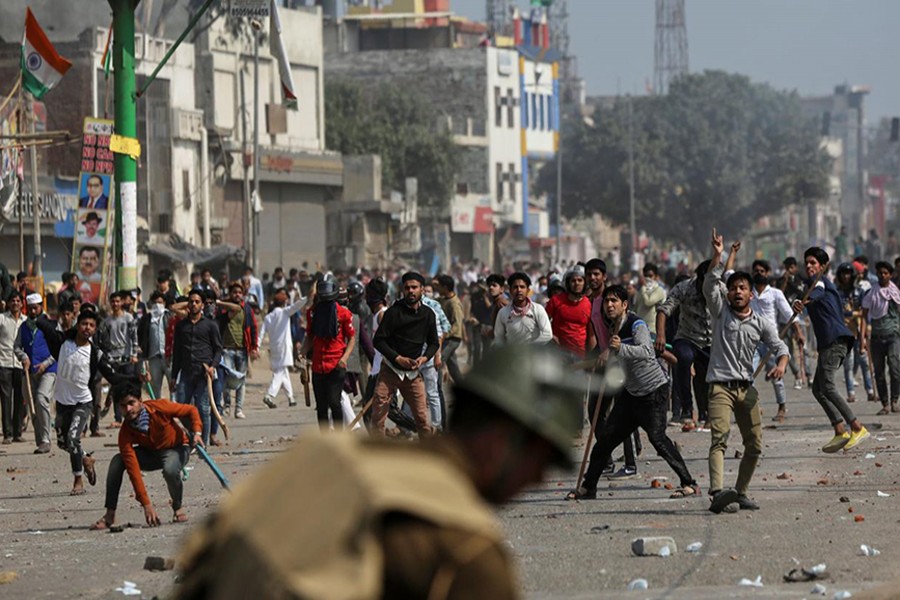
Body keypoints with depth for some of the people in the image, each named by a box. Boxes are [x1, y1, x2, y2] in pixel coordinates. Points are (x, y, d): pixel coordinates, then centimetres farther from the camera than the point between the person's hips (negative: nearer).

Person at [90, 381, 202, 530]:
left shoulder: (159, 408, -27)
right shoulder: (125, 433, -24)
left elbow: (191, 410, -10)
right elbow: (133, 469, -30)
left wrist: (197, 433, -30)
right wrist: (146, 504, -37)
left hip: (177, 448, -2)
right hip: (150, 453, 2)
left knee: (170, 470, -38)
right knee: (117, 461, -23)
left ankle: (177, 508, -6)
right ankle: (109, 516, -17)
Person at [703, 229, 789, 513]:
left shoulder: (761, 323, 12)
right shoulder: (721, 312, 6)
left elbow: (779, 346, 4)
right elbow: (710, 285, -8)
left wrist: (781, 364, -18)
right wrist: (717, 256, -19)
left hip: (747, 388, 4)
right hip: (720, 385, -4)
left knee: (754, 445, 5)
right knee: (719, 437, -22)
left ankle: (741, 492, 20)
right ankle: (717, 492, -39)